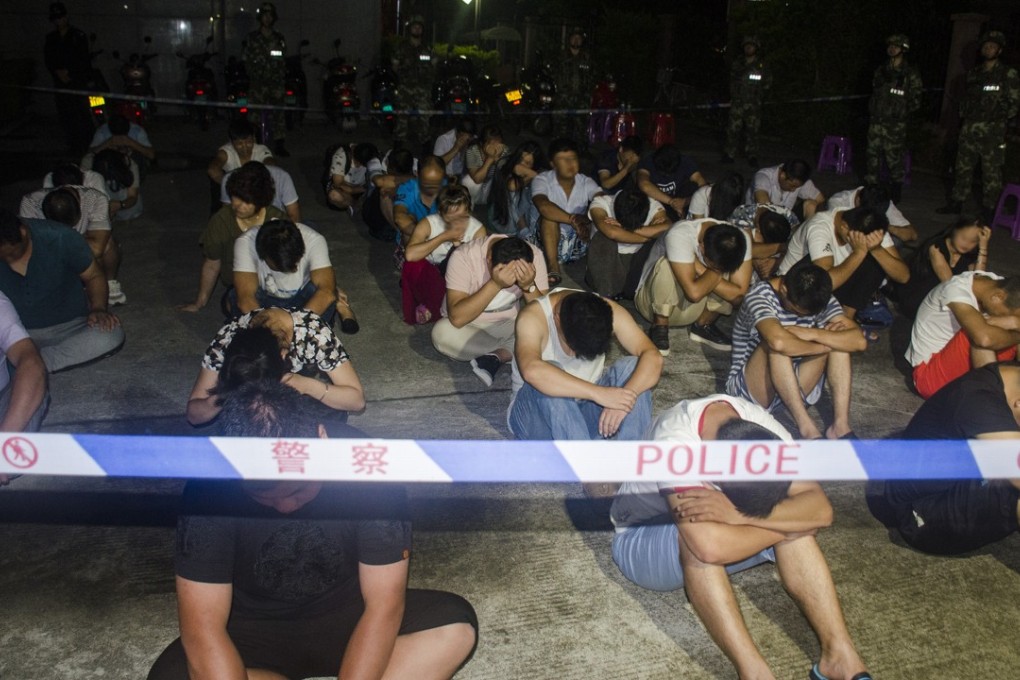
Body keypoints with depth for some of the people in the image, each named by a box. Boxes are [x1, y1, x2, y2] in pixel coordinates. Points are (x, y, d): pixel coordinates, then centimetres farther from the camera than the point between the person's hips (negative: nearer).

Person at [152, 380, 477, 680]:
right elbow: (203, 629, -25)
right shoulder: (210, 487, -25)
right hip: (254, 633, 0)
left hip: (346, 618, 0)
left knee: (455, 627, -24)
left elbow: (384, 603, -21)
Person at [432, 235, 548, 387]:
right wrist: (495, 284, -42)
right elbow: (457, 318, -35)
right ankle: (507, 352, -12)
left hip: (510, 325, 2)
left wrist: (528, 286, -37)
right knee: (443, 333, -35)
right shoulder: (464, 256, -27)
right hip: (469, 327, -1)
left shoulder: (534, 256, -19)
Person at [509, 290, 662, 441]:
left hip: (587, 408, 3)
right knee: (548, 383, -35)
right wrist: (599, 393, -49)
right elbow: (532, 371, -44)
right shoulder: (533, 317, -24)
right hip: (537, 412, -3)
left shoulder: (609, 312, -13)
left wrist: (625, 395, -42)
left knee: (633, 366, -21)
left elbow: (653, 358, -23)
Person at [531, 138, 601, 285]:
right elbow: (543, 206, -32)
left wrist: (587, 219, -42)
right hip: (551, 242, -2)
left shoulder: (586, 182, -2)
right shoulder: (542, 180, -11)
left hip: (579, 243, 2)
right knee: (549, 215, -31)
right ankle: (553, 270, -39)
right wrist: (572, 219, -42)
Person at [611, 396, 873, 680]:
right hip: (642, 540, -5)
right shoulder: (674, 440, -37)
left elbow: (821, 509, -27)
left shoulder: (759, 424, -21)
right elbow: (710, 547, -46)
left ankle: (839, 652, -21)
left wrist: (738, 515, -42)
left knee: (800, 519, -22)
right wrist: (787, 522, -32)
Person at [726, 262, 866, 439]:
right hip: (750, 388, -5)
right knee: (776, 345, -33)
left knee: (838, 338, -14)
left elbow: (859, 341, -17)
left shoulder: (820, 300, -6)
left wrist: (813, 334, -30)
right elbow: (779, 342, -42)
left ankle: (841, 425, -22)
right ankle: (807, 429, -32)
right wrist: (824, 345, -26)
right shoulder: (759, 296, -22)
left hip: (793, 388, 5)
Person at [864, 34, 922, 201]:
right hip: (876, 122, 5)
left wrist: (901, 115, -10)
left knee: (894, 159, -3)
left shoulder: (910, 74, -3)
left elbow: (915, 101, -3)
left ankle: (895, 193, 8)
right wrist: (872, 111, 13)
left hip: (895, 125, -5)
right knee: (873, 156, 6)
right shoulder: (881, 70, 14)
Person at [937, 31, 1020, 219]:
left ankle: (988, 211, 2)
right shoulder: (973, 73, 15)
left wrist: (1000, 118, -7)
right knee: (962, 168, 10)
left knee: (991, 173, -4)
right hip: (969, 130, 5)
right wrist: (963, 114, 11)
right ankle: (956, 204, 20)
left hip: (992, 132, -5)